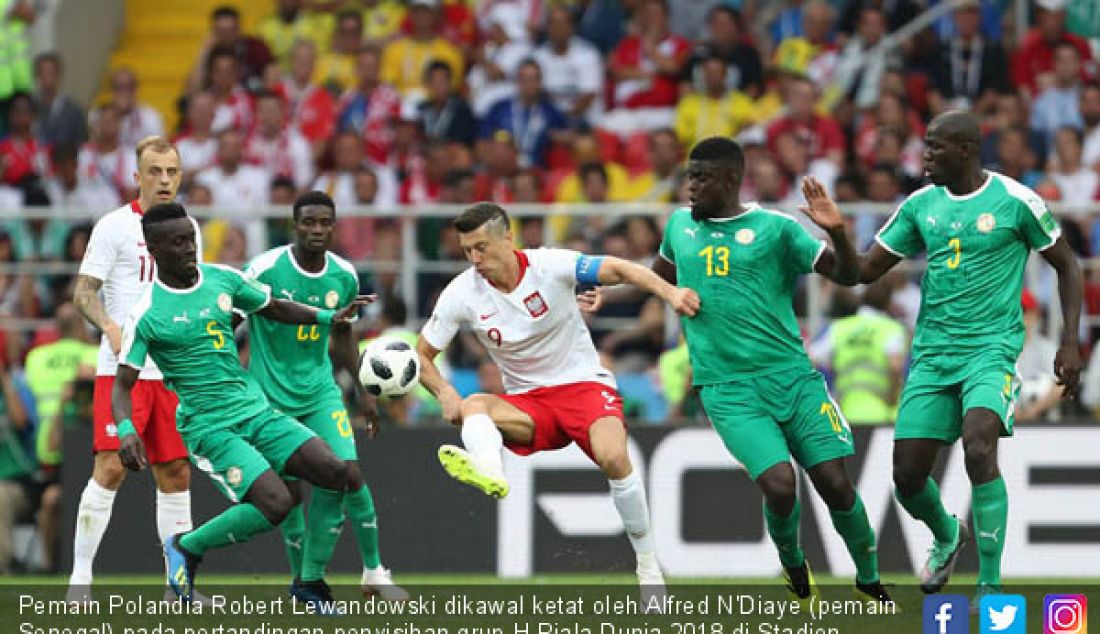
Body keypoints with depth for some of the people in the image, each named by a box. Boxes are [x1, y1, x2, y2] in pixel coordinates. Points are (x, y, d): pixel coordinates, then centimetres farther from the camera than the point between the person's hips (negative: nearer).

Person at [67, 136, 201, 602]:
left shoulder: (188, 228, 12)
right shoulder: (114, 227, -5)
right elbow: (84, 292, -8)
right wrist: (110, 326, -25)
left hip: (174, 373, 6)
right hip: (121, 371, -5)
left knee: (175, 473, 6)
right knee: (110, 468, -12)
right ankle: (80, 578, -7)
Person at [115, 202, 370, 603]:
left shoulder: (222, 279, 6)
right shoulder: (146, 314, -10)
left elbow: (274, 308, 21)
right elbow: (123, 385, -9)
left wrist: (330, 317, 7)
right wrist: (126, 430, -28)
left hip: (256, 410, 7)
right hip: (209, 426, -6)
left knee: (336, 473, -8)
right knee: (277, 503, -24)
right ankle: (186, 547, 0)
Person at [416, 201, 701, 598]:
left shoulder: (549, 265, -11)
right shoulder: (462, 293, -6)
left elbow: (619, 270, -12)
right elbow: (422, 355, 2)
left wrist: (669, 292, -29)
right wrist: (445, 393, -18)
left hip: (584, 384, -2)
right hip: (528, 403, 2)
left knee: (613, 458, -30)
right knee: (473, 406, -30)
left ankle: (647, 563, -12)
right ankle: (491, 472, -65)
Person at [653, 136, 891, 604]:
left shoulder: (775, 228, 0)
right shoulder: (679, 225, 11)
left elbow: (846, 274, -4)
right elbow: (660, 274, 32)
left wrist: (837, 231, -21)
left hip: (792, 376, -1)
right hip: (728, 389, 1)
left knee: (834, 482, -7)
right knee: (779, 485, -19)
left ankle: (869, 582, 16)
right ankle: (792, 563, 12)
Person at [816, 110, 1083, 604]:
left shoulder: (1015, 201, -6)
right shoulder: (920, 205, 7)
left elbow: (1066, 266, 4)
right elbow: (865, 270, 8)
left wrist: (1070, 343, -2)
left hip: (991, 348, -5)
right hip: (932, 354, 5)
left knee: (978, 449, -28)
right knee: (908, 474, 2)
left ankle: (991, 587, -20)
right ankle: (947, 536, 38)